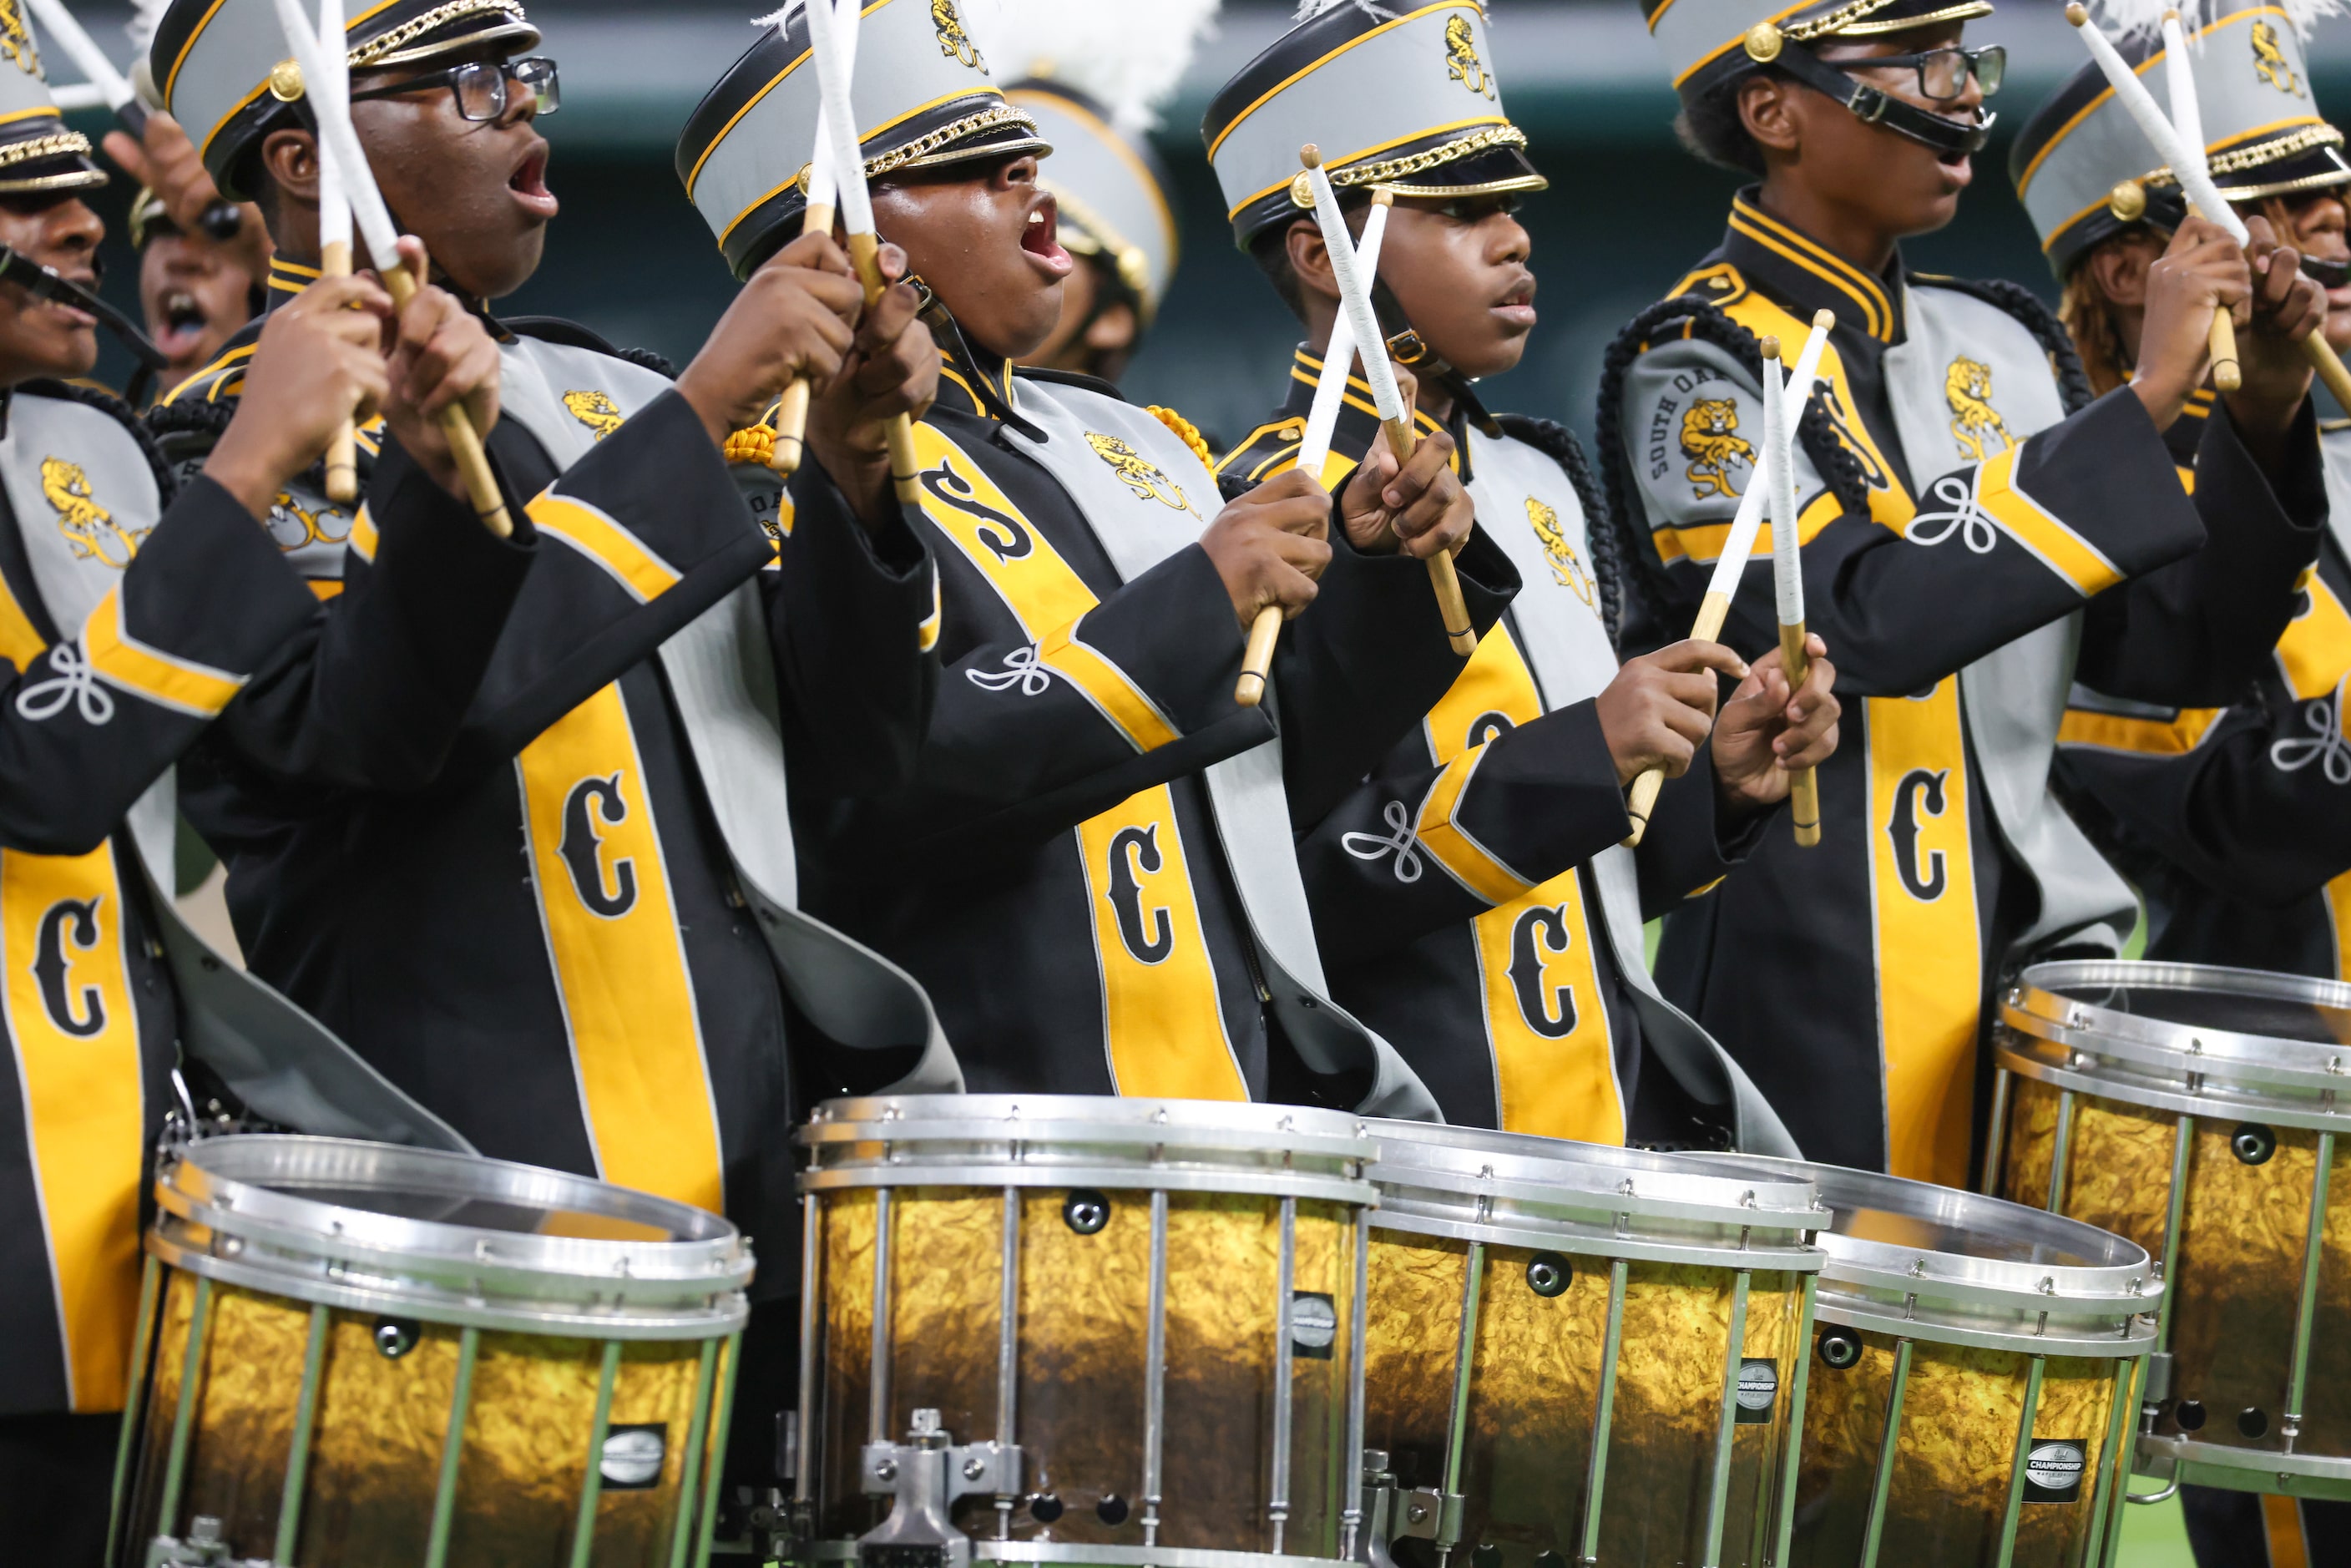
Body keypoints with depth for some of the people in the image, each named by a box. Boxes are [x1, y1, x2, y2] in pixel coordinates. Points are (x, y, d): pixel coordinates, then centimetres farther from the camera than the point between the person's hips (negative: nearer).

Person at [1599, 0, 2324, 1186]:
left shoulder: (2000, 347, 12)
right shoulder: (1696, 370, -8)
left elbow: (2177, 652, 12)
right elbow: (1868, 622, -23)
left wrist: (2261, 419, -4)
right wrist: (2143, 399, -21)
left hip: (2045, 953, 6)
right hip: (1822, 1008, -6)